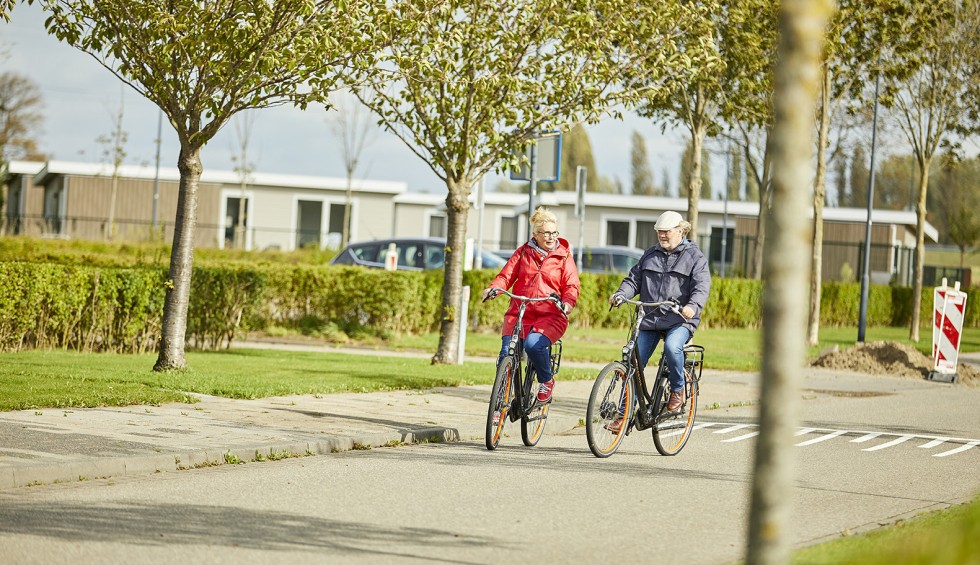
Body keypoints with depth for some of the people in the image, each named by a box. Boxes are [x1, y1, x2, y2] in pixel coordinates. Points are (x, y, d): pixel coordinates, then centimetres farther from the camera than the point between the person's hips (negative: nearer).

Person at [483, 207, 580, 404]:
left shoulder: (564, 257, 9)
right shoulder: (523, 252, 14)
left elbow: (571, 286, 0)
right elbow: (506, 275, 7)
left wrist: (568, 302, -23)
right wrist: (493, 288, -15)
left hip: (550, 316, -2)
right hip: (519, 313, 2)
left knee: (533, 344, -32)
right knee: (507, 353, -16)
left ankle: (547, 381, -4)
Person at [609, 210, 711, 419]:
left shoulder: (694, 256, 1)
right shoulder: (651, 254, 16)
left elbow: (701, 286, -11)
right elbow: (634, 279, 16)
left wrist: (693, 306, -31)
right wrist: (621, 294, -6)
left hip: (680, 320, -5)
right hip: (649, 319, 5)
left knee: (672, 347, -34)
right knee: (635, 363, -2)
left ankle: (677, 389, -8)